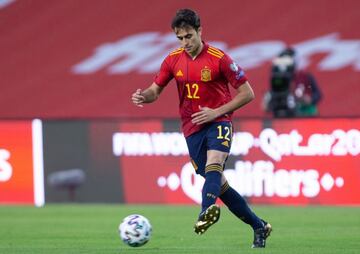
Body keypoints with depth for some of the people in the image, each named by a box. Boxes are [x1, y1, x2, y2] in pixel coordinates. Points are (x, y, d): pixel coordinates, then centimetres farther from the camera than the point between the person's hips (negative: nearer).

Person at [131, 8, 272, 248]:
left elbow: (247, 93, -6)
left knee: (214, 162, -34)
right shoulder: (173, 60, 4)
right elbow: (156, 89, 14)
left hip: (218, 122, -5)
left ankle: (207, 210, -61)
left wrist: (216, 112, -15)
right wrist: (142, 96, -11)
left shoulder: (219, 59, -9)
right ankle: (259, 227, 16)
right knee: (219, 184, 4)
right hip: (192, 129, 5)